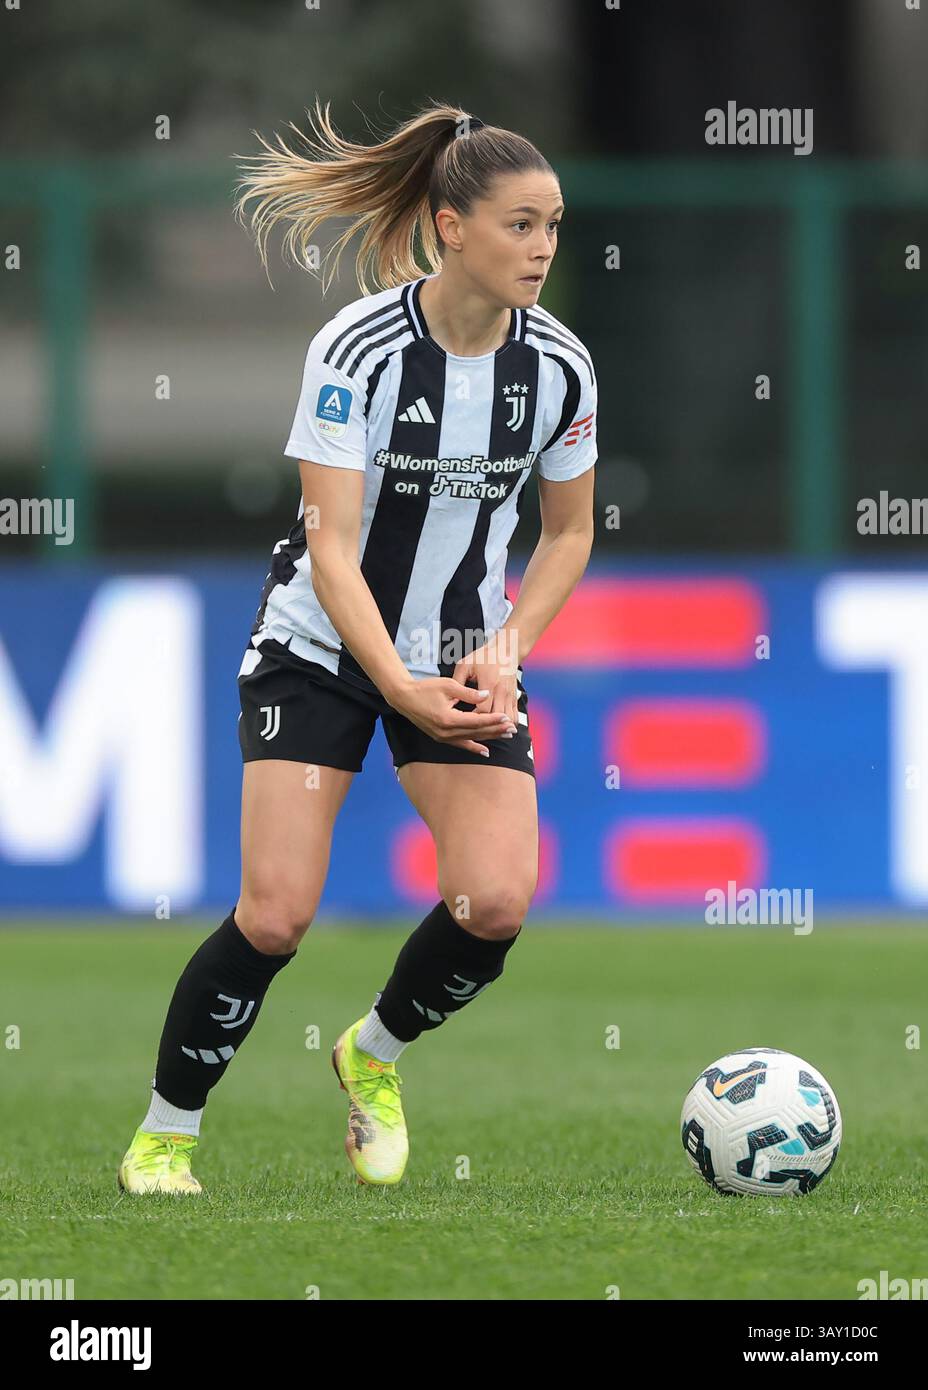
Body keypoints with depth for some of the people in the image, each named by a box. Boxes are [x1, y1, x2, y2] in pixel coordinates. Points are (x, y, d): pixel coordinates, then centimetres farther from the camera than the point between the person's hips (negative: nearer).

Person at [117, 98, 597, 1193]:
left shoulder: (558, 365, -8)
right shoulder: (358, 346, -20)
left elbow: (568, 532, 7)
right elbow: (332, 545, -20)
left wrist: (506, 651, -8)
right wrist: (402, 688, -28)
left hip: (465, 655, 3)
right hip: (322, 643, -3)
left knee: (496, 900, -16)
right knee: (276, 915, -13)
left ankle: (374, 1052, 14)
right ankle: (164, 1133, 8)